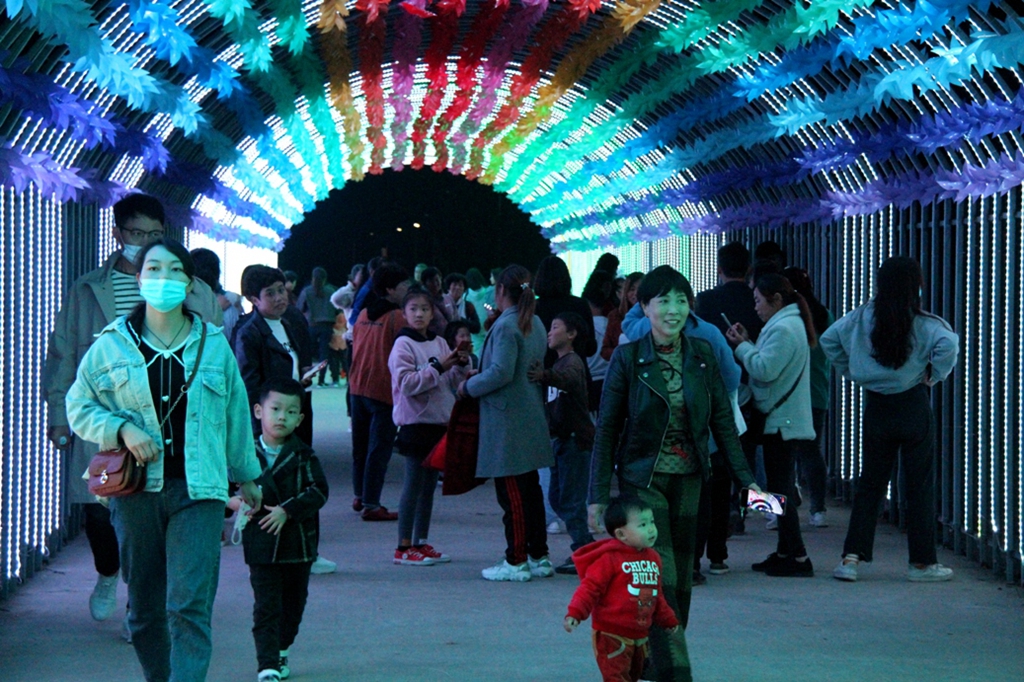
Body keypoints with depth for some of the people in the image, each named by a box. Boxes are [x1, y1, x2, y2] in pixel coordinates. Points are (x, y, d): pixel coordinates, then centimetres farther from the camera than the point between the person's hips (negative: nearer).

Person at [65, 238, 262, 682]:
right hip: (135, 491, 1)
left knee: (190, 608, -10)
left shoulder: (213, 343, 6)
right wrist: (122, 430, -10)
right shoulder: (112, 344, 3)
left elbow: (236, 414, 15)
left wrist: (247, 476, 23)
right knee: (144, 609, 9)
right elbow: (78, 406, 8)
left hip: (197, 491, -1)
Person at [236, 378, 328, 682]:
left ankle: (280, 651, 33)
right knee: (266, 606, -6)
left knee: (293, 603, 14)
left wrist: (286, 510, -20)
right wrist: (234, 501, -15)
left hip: (299, 545, 2)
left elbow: (318, 492, -9)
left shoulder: (303, 456, -1)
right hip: (262, 546, -2)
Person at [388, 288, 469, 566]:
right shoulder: (403, 345, -8)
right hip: (416, 421, -7)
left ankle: (421, 543, 18)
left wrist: (460, 366, -3)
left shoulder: (440, 343, 12)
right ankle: (403, 547, -2)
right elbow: (406, 383, -20)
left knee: (429, 485, 11)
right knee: (414, 486, -5)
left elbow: (451, 382, 15)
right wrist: (437, 367, -20)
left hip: (440, 421, 7)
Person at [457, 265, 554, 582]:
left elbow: (501, 372, -22)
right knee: (531, 489, 13)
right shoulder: (535, 324, 11)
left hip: (507, 423, -9)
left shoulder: (505, 326, -15)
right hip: (531, 421, 9)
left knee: (512, 493, -5)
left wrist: (469, 386, -7)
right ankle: (538, 557, 18)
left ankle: (516, 562, -2)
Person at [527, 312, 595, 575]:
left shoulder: (572, 362, -13)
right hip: (562, 438, 10)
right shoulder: (561, 363, 20)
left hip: (576, 439, -10)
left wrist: (544, 376, -54)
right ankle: (588, 548, 17)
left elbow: (569, 378, -37)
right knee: (556, 497, 12)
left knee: (571, 500, -9)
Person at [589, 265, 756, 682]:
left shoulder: (703, 355, 1)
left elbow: (723, 421, 6)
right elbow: (607, 429, -5)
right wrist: (598, 495, -7)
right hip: (643, 479, -4)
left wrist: (745, 477, 0)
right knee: (661, 580, -10)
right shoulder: (628, 358, -8)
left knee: (681, 579, 8)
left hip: (689, 480, 4)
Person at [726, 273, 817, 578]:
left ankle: (797, 556, -9)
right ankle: (785, 552, 21)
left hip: (781, 422, -11)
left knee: (780, 489, -9)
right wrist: (747, 344, 5)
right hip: (786, 420, 11)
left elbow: (765, 370, -23)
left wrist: (742, 346, -10)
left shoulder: (784, 329, -17)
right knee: (781, 488, 15)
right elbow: (769, 366, 15)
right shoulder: (789, 324, 17)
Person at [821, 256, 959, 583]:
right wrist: (935, 375, -12)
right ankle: (922, 562, 10)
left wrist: (851, 372, 10)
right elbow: (948, 344, -28)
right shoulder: (922, 324, -11)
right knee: (920, 485, 6)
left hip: (875, 406, 3)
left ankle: (852, 556, 0)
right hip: (914, 406, -3)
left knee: (869, 483, 9)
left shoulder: (862, 318, 0)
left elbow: (828, 339, 5)